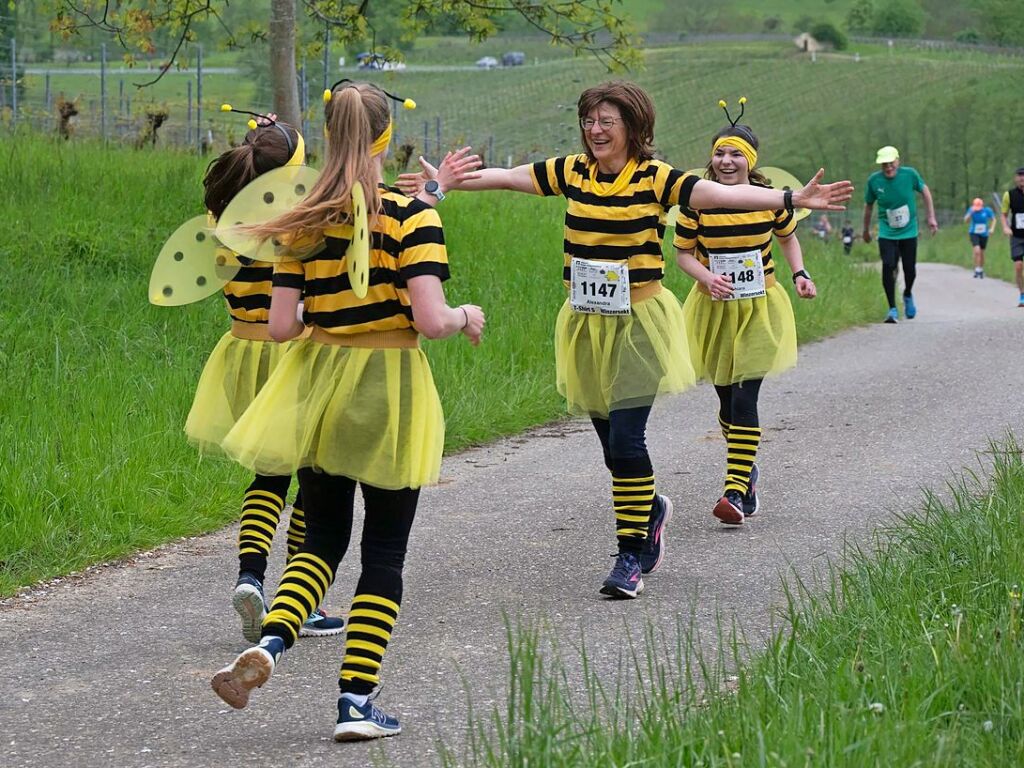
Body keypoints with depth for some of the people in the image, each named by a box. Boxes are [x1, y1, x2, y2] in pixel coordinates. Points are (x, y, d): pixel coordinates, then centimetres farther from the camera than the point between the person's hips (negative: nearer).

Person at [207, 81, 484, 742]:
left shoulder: (303, 223, -2)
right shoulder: (412, 218, -12)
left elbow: (281, 326, -5)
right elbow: (430, 319, -20)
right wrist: (466, 318, 0)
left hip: (320, 388, 3)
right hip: (390, 393, -3)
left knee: (323, 538, 16)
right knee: (384, 550, 8)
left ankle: (268, 647, -8)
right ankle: (357, 700, 5)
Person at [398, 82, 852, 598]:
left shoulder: (654, 178, -8)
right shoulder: (573, 172, 5)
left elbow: (720, 194, -18)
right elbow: (505, 177, 14)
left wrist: (791, 199, -29)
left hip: (637, 323, -5)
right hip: (585, 324, 5)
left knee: (626, 439, -13)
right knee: (612, 442, 9)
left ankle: (631, 555, -2)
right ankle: (652, 510, 39)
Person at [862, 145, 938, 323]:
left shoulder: (909, 174, -13)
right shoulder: (874, 180, -11)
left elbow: (925, 191, 5)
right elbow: (868, 205, 6)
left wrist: (931, 218, 5)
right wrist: (866, 230, 16)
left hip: (909, 232, 1)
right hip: (886, 233, -1)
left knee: (909, 269, 4)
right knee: (888, 266, -17)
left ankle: (908, 295, 38)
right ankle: (892, 309, -6)